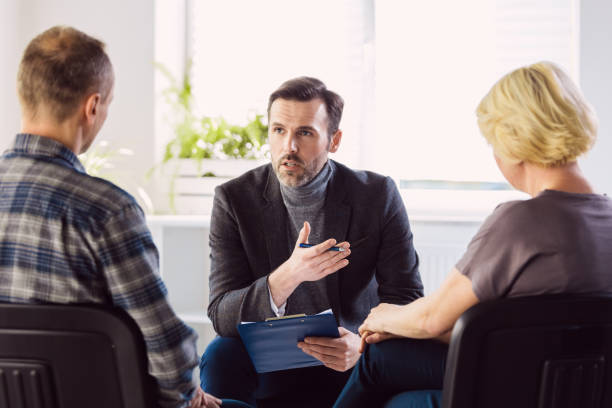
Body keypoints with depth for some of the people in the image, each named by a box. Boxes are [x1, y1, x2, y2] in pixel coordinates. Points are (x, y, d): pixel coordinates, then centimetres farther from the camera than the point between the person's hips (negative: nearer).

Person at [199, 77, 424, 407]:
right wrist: (287, 277, -33)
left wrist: (363, 345, -29)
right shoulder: (234, 199, -6)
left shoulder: (378, 196, -6)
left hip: (349, 367, 0)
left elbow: (406, 299, -7)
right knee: (220, 355, -31)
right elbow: (221, 316, -13)